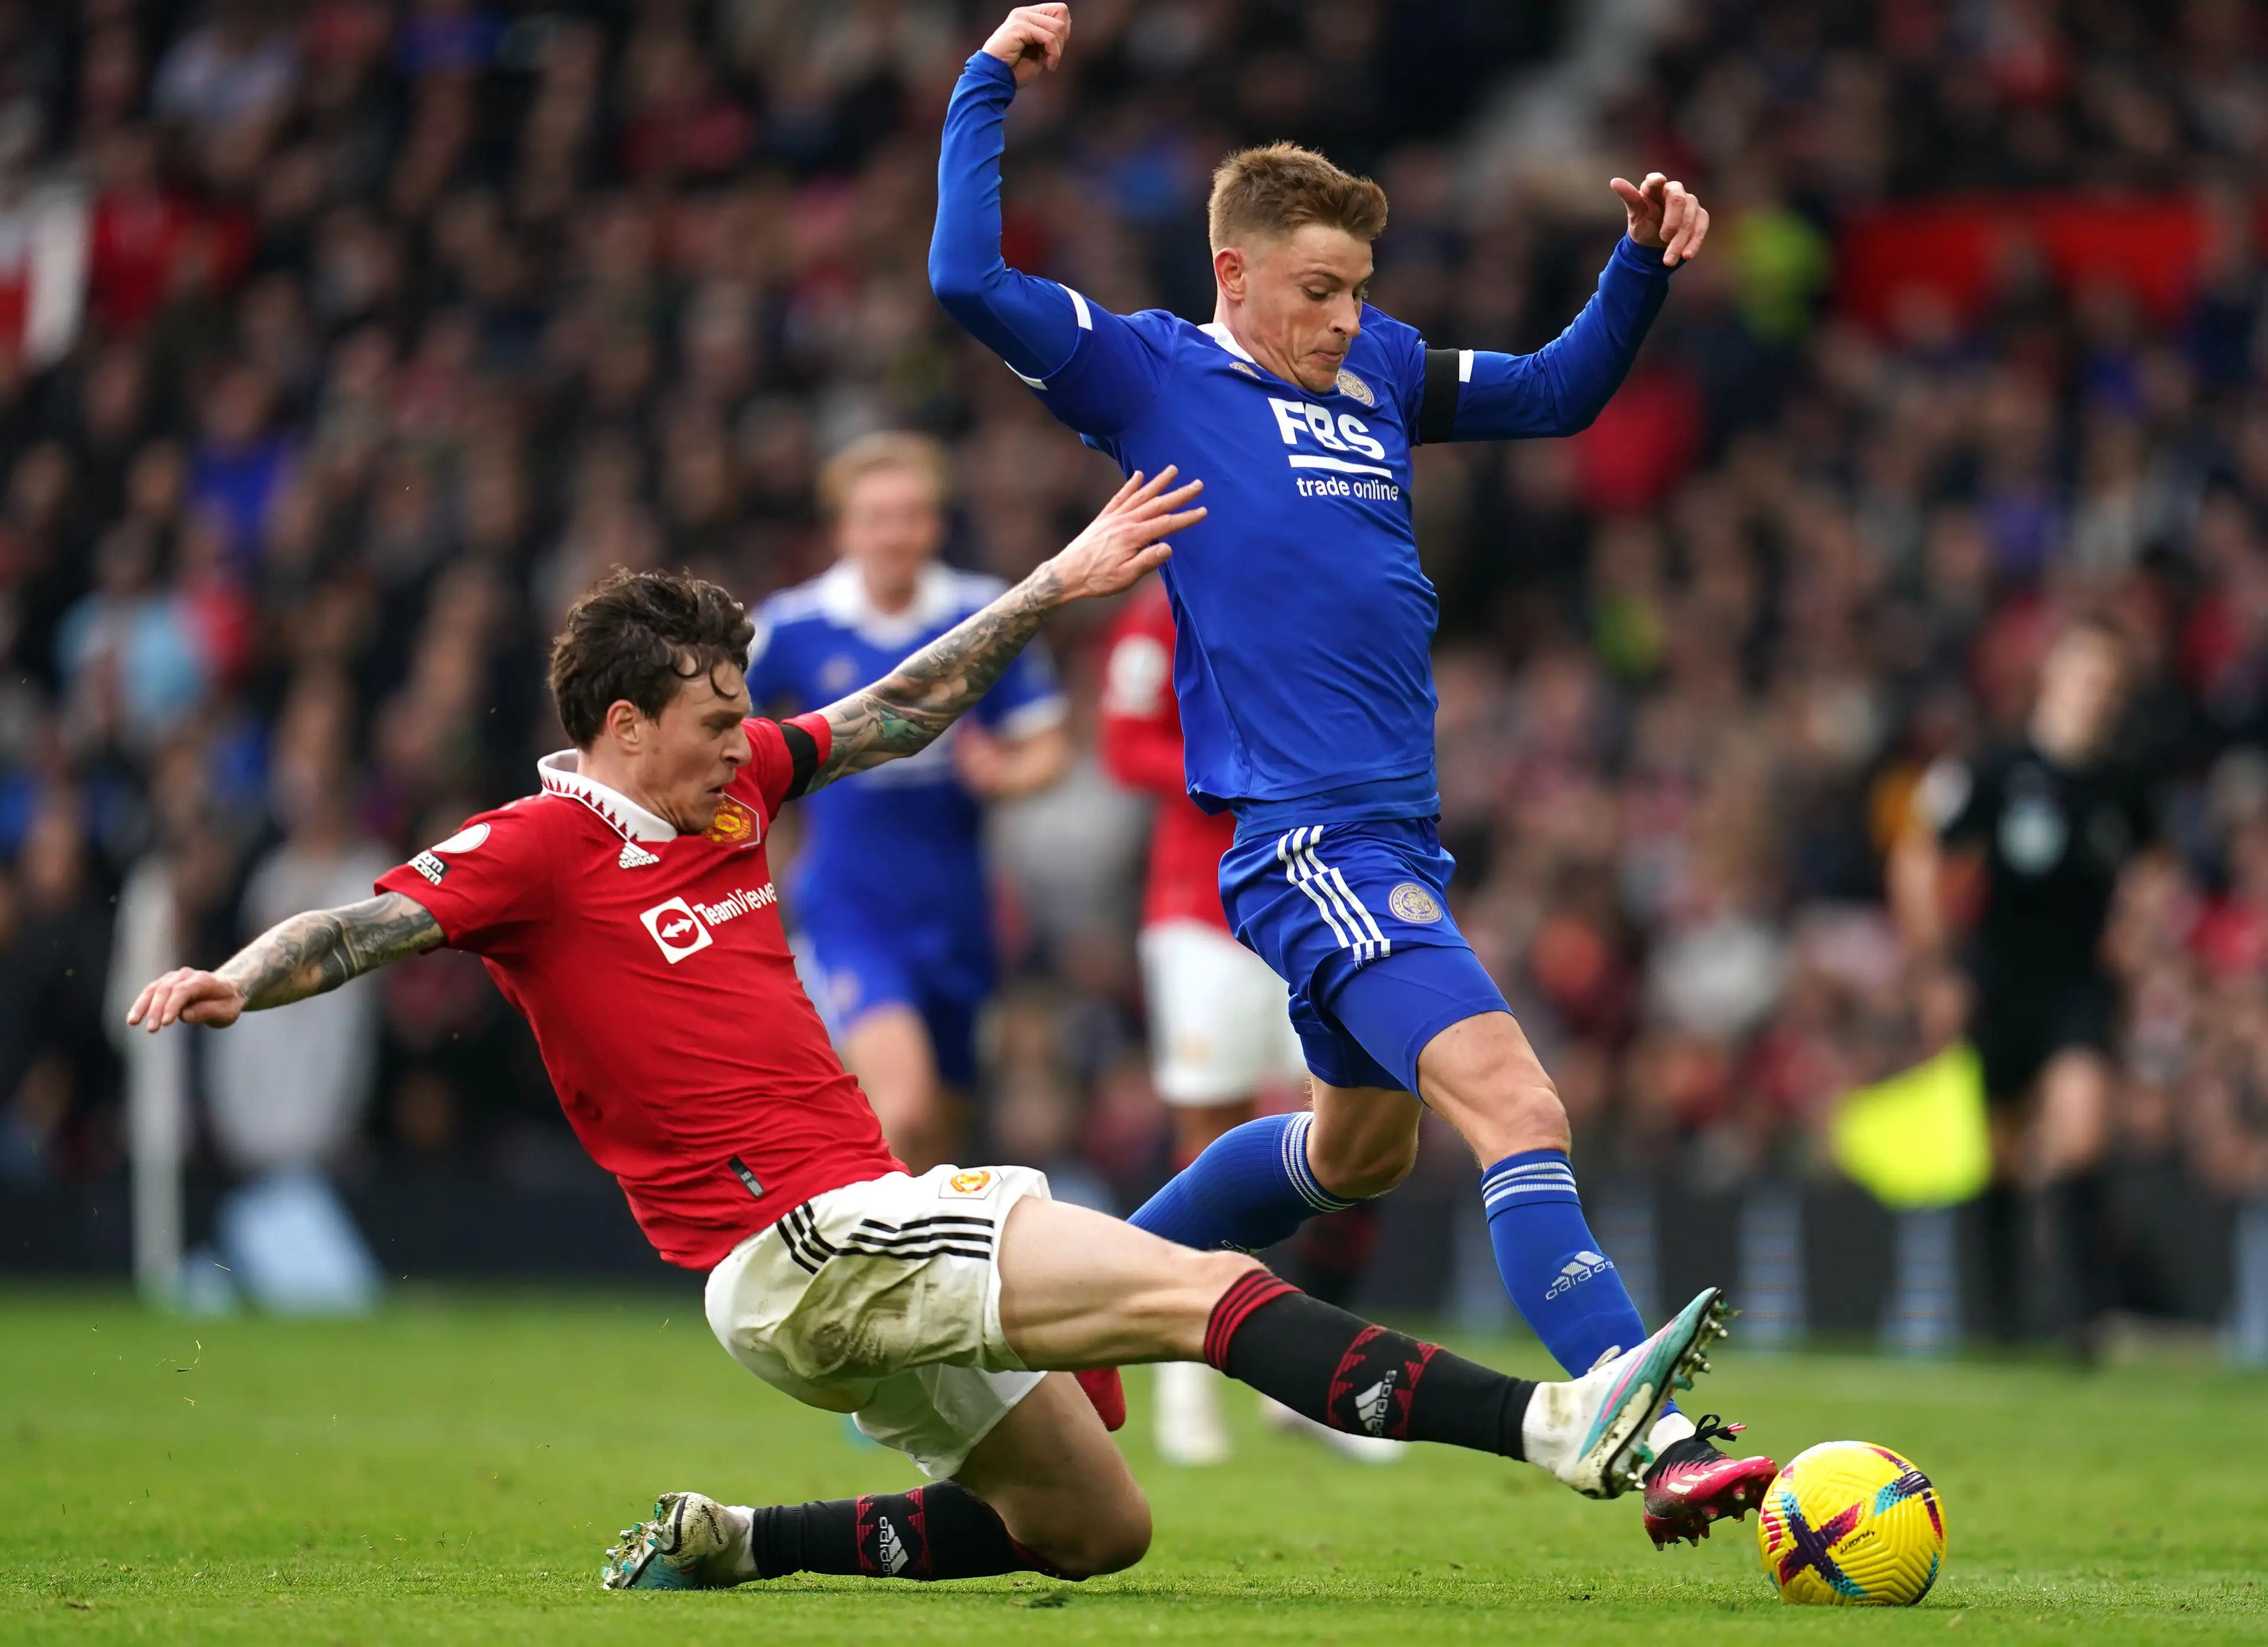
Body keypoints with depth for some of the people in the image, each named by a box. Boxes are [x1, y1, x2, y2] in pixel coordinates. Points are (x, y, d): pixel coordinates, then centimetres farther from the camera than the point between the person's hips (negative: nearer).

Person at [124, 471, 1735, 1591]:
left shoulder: (733, 786, 15)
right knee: (1210, 1286, -18)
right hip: (798, 1244, -10)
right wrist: (236, 978, -39)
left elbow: (902, 715, 23)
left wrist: (1058, 586, 22)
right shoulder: (538, 845, -8)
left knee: (1092, 1527, 18)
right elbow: (373, 921, -20)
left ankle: (728, 1542, 21)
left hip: (870, 1224, 10)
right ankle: (1559, 1426, -25)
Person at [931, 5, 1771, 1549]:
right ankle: (1660, 1446, -31)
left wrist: (1645, 266, 12)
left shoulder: (1376, 370, 16)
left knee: (1363, 1145, 25)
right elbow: (970, 284, -13)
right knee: (1513, 1102, -22)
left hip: (1398, 831, 9)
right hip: (1302, 835, -9)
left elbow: (1557, 393, 27)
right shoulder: (1153, 373, -2)